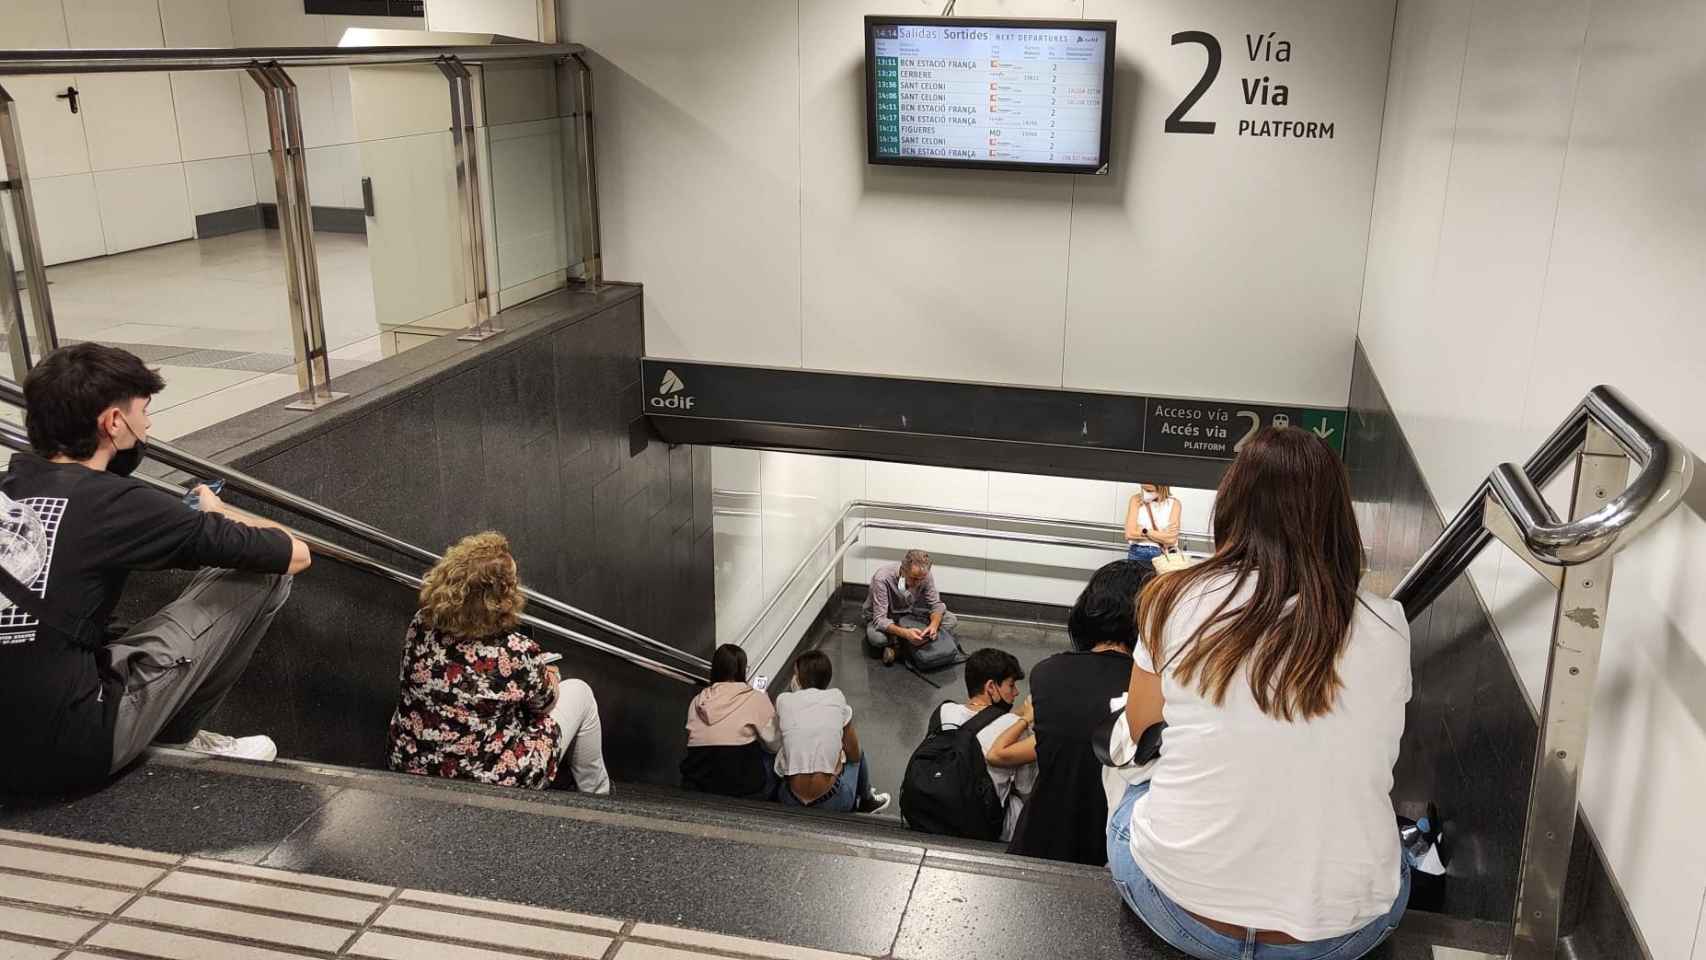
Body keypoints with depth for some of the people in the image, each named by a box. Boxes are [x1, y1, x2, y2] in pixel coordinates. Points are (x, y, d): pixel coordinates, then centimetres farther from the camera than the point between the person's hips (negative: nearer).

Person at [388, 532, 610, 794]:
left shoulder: (420, 626, -15)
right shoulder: (517, 653, -30)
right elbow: (544, 701, -8)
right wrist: (549, 675, 15)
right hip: (493, 785, -5)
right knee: (578, 692, 14)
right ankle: (595, 795, 35)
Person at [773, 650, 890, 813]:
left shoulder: (783, 700, -1)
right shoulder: (837, 698, -1)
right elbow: (854, 755, 7)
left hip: (792, 802, 1)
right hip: (832, 804, -1)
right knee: (860, 754, 29)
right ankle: (866, 801, 51)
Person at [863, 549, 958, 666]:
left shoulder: (924, 576, -20)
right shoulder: (883, 578, -33)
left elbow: (936, 604, -10)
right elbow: (880, 619, -35)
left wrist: (934, 625, -33)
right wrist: (905, 633, -51)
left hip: (909, 613, 5)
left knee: (951, 620, -13)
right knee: (876, 637, -40)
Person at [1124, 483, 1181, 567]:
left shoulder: (1173, 503, 1)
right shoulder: (1136, 499, 3)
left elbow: (1171, 539, -9)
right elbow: (1129, 534, -9)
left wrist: (1144, 532, -5)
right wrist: (1161, 537, -8)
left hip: (1163, 556, -1)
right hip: (1137, 554, 1)